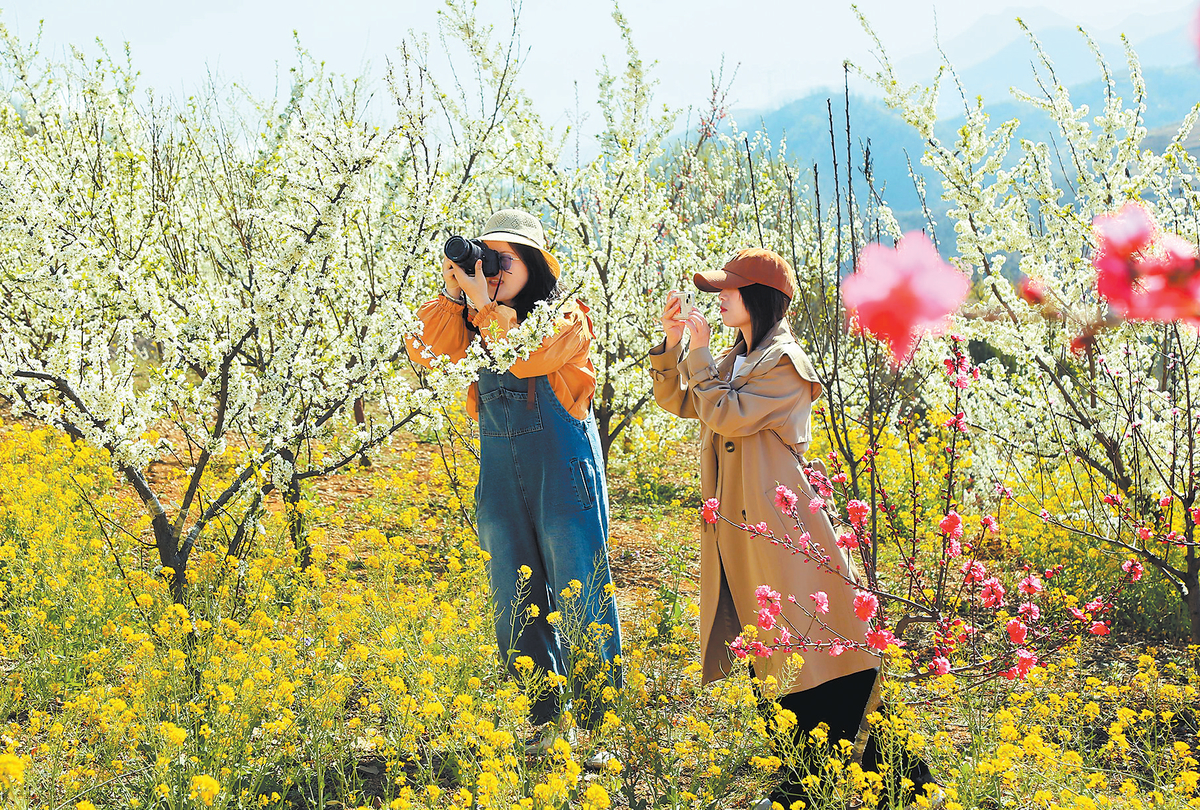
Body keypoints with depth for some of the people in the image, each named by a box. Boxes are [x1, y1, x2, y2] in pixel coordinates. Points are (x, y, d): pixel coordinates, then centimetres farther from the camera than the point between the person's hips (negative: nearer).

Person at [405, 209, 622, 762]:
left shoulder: (567, 317, -2)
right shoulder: (475, 321, 12)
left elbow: (527, 358, -19)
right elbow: (427, 354, -1)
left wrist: (487, 307, -17)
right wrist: (452, 295, -8)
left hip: (562, 467, -5)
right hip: (499, 471, 5)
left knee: (580, 600, -2)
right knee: (516, 603, 9)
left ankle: (599, 728, 6)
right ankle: (545, 723, 20)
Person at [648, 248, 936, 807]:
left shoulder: (784, 364, -11)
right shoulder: (735, 361, 16)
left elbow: (729, 416, -20)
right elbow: (676, 400, 21)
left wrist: (700, 355, -11)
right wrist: (671, 341, 9)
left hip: (779, 526, -8)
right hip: (736, 529, 8)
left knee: (815, 647, -8)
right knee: (777, 660, 12)